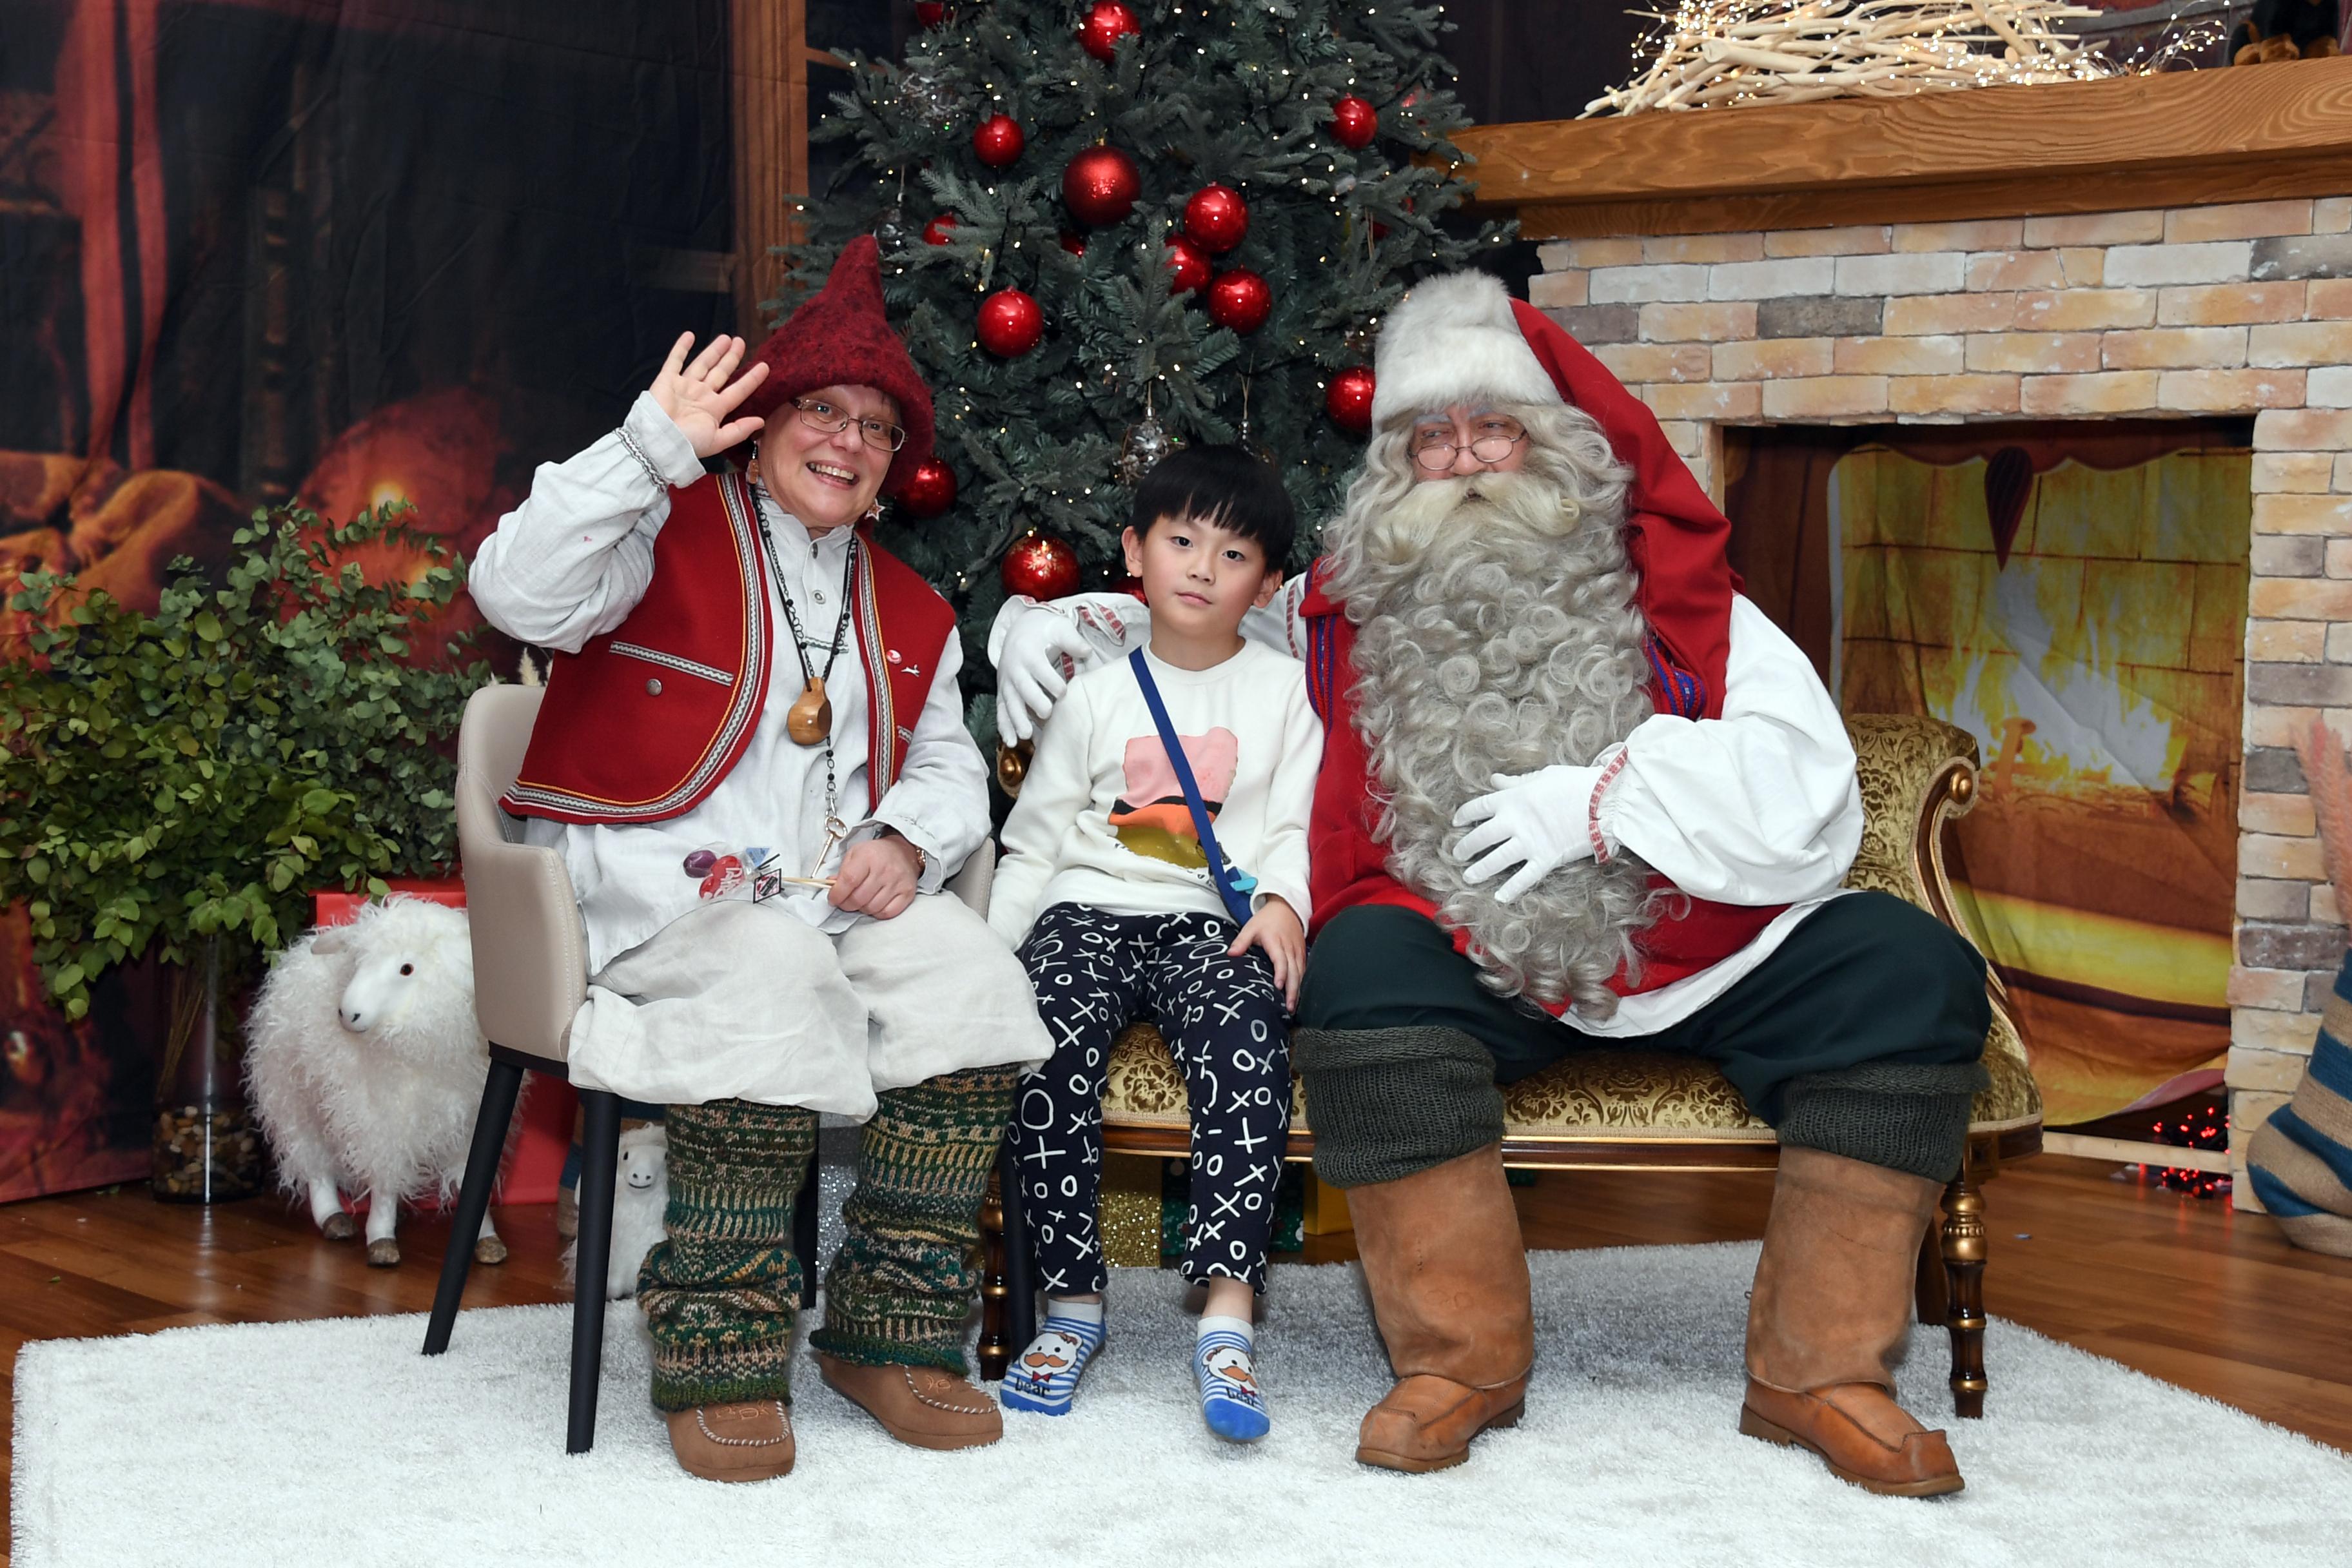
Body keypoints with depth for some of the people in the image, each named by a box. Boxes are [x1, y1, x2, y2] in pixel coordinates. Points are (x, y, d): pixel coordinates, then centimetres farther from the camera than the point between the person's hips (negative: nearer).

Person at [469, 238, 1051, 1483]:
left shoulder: (907, 612, 22)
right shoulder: (669, 532, 3)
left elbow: (949, 766, 21)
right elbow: (519, 595, -16)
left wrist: (906, 841, -3)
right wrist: (649, 450, -25)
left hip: (833, 890, 6)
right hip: (653, 887, -6)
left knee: (973, 979, -23)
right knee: (776, 979, -37)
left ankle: (891, 1333, -14)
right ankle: (718, 1357, -26)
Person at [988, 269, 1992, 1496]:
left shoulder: (1670, 602, 8)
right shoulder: (1346, 617, 14)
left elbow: (1809, 794, -4)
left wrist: (1600, 797, -14)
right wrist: (1049, 625, 7)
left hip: (1700, 952, 1)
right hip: (1474, 967, -1)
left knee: (1910, 972, -20)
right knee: (1364, 969, -33)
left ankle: (1818, 1371, -12)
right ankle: (1461, 1358, -18)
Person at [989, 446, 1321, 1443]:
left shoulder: (1284, 691, 14)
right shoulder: (1097, 695, 17)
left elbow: (1297, 825, 7)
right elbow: (1036, 840, 14)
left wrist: (1282, 902, -14)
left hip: (1219, 919, -1)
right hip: (1091, 910, 2)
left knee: (1246, 1042, -34)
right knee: (1047, 1046, -29)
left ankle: (1227, 1316, -37)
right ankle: (1073, 1304, -19)